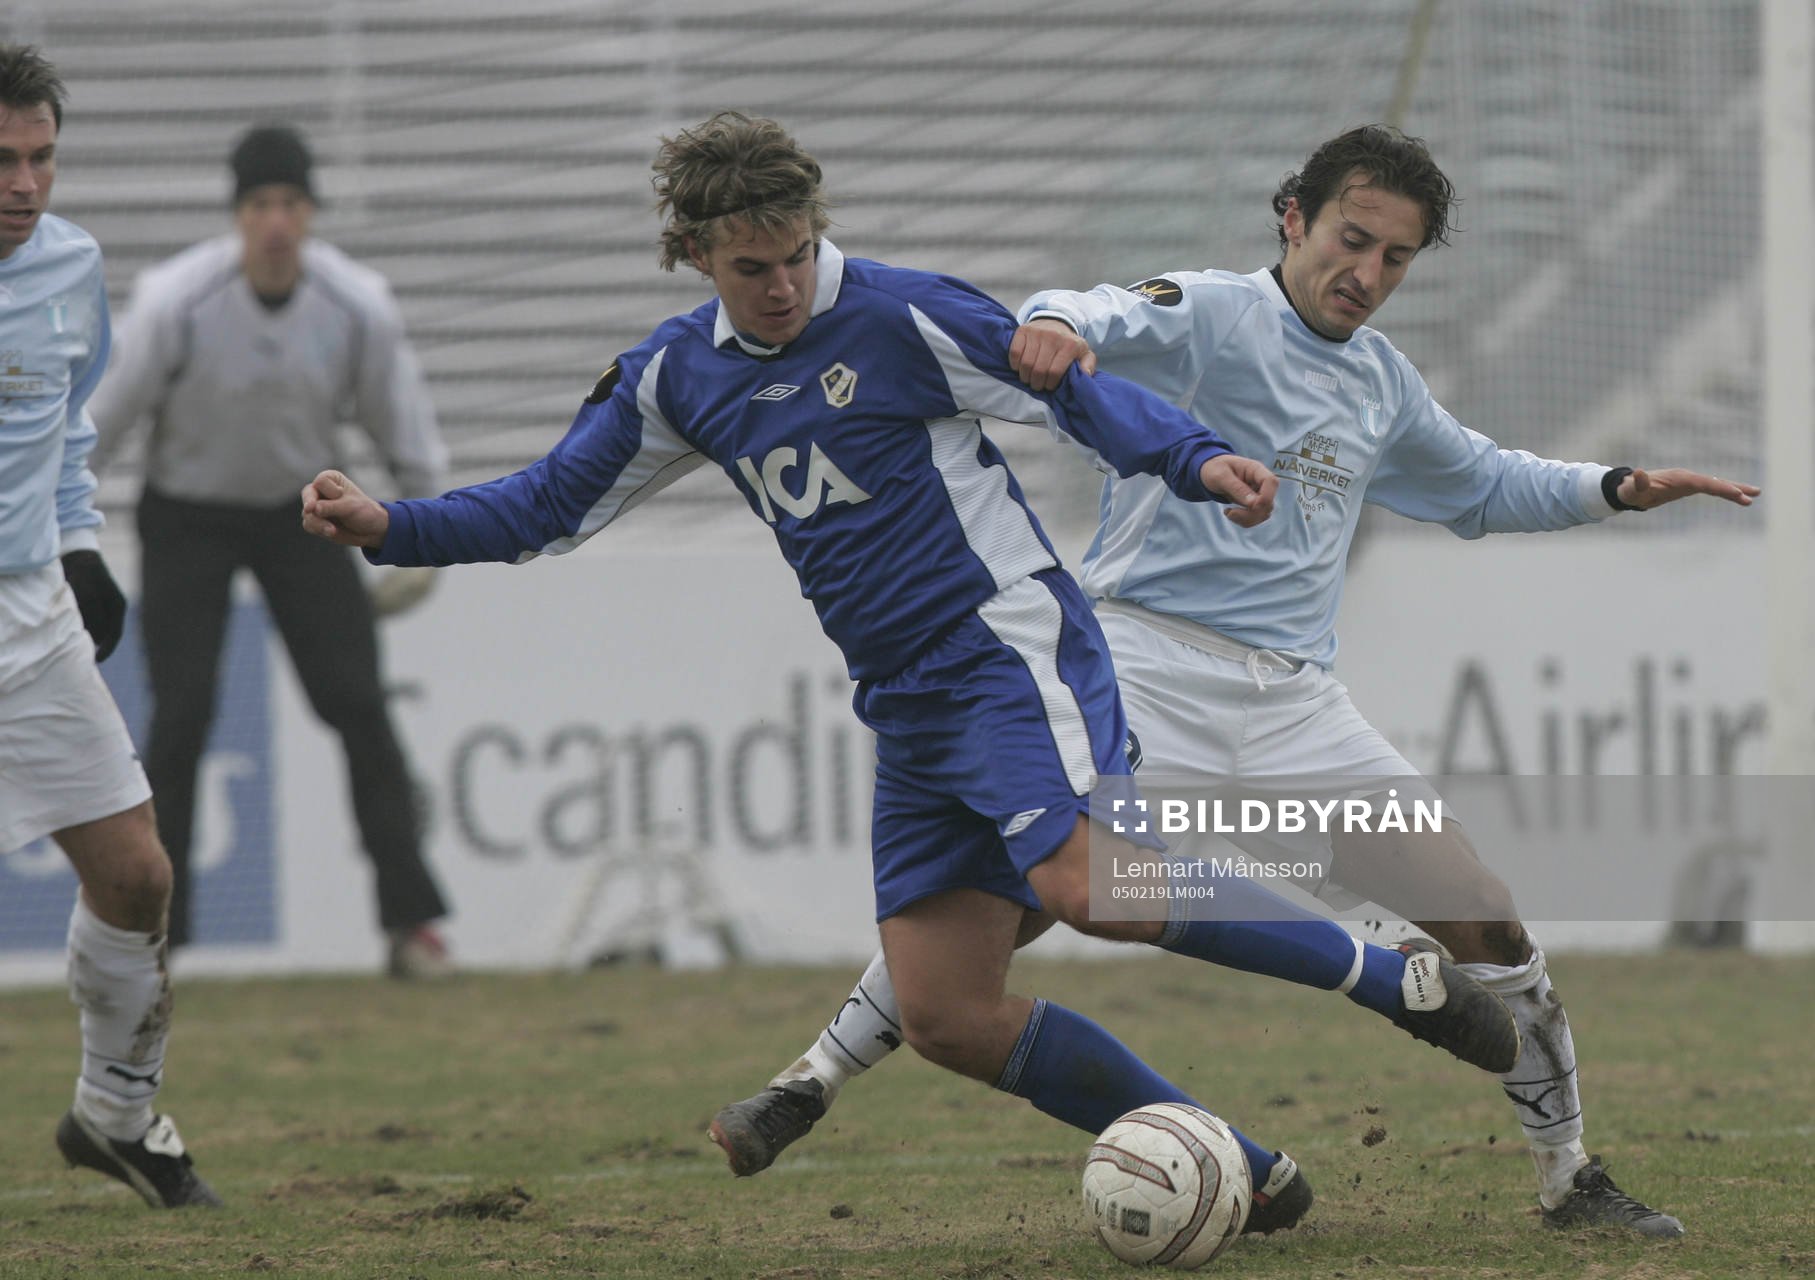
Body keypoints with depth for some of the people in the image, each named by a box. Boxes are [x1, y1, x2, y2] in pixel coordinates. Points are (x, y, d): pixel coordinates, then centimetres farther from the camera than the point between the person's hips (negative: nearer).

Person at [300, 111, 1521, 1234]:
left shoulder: (902, 315, -8)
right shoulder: (678, 375, 11)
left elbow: (1076, 391, -8)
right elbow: (551, 507, 18)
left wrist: (1195, 459, -26)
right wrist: (387, 526, 5)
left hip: (1010, 652, -7)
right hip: (911, 714, 7)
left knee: (1087, 886, -31)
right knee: (948, 1018, -1)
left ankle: (1401, 980, -18)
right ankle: (1247, 1177, 5)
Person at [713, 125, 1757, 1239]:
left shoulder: (1382, 380, 19)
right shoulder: (1214, 315, -2)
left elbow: (1479, 483, 38)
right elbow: (1119, 318, -25)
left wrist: (1617, 489, 25)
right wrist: (1059, 323, -48)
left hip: (1295, 705, 6)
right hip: (1147, 664, -5)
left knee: (1488, 921, -2)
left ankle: (1570, 1176, 14)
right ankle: (812, 1084, -12)